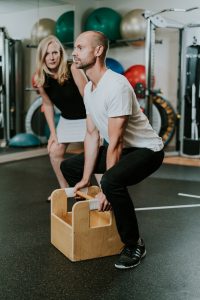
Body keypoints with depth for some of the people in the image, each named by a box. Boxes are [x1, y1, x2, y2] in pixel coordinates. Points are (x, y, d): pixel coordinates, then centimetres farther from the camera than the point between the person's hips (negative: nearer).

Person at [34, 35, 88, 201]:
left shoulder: (73, 69, -27)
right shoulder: (39, 78, -11)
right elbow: (48, 104, 0)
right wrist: (53, 132, -1)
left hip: (87, 116, -6)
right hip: (67, 119, 6)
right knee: (55, 151, 7)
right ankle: (65, 189, 24)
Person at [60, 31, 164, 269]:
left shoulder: (116, 86, -28)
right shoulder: (88, 88, 3)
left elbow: (115, 143, -27)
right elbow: (92, 134, 4)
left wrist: (106, 189, -23)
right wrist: (86, 179, 2)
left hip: (146, 149, -9)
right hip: (122, 148, 10)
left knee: (112, 182, -37)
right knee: (69, 166, 11)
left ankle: (134, 245, -13)